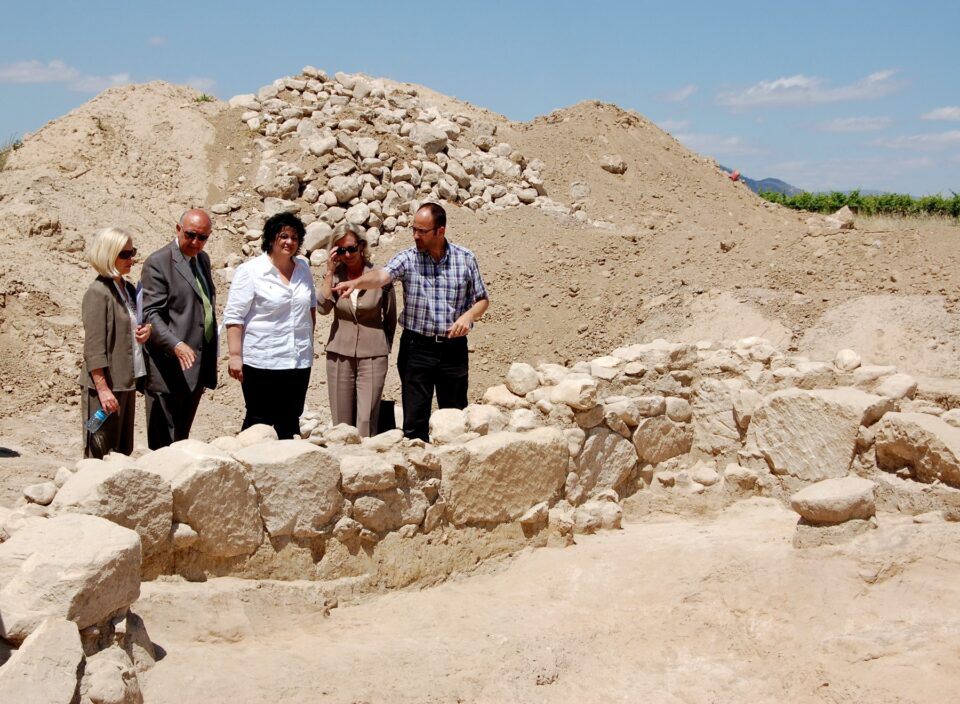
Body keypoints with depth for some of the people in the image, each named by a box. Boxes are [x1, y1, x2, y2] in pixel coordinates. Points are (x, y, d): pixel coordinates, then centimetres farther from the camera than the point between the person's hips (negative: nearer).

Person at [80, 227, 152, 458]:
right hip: (106, 383, -8)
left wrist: (146, 331, 3)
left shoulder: (128, 289, 12)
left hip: (127, 382, 8)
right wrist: (103, 388, -20)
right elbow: (93, 347, -16)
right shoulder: (98, 293, -12)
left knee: (123, 451, 10)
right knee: (102, 454, -3)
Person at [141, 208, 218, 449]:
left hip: (197, 365, 8)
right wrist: (176, 345, -32)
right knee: (164, 441, -3)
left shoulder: (202, 259, 15)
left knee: (181, 437, 13)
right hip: (171, 367, -8)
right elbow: (150, 313, -17)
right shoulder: (157, 263, -10)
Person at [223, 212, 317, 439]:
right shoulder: (250, 271, -5)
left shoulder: (303, 268, 11)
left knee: (290, 422, 10)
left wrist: (309, 339, 18)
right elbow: (233, 317, -7)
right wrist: (235, 356, -13)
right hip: (261, 361, -5)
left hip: (299, 360, 5)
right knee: (259, 421, -2)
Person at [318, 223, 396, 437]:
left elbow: (390, 317, 7)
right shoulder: (334, 275, 4)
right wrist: (330, 271, -11)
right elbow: (323, 307, -13)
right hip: (339, 353, 3)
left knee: (367, 420, -7)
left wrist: (385, 346, 9)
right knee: (341, 421, 7)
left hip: (372, 354, -3)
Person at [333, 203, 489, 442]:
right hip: (417, 347, -1)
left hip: (454, 348, 1)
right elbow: (382, 275, -23)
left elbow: (482, 300, 10)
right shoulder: (408, 258, -3)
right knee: (414, 421, 1)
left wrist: (468, 316, -11)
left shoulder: (466, 259, 2)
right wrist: (356, 282, -43)